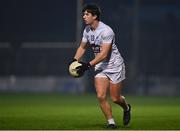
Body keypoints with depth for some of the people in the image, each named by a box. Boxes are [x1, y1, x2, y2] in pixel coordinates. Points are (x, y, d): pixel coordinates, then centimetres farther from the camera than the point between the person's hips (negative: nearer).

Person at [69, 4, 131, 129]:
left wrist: (88, 65, -34)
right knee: (101, 96, -10)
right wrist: (75, 60, -4)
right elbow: (82, 47, 14)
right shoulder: (87, 30, -1)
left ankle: (126, 108, 36)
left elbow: (104, 54, -29)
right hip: (100, 67, 6)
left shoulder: (106, 31, -25)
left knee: (115, 98, 2)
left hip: (114, 65, -6)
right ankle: (111, 122, 3)